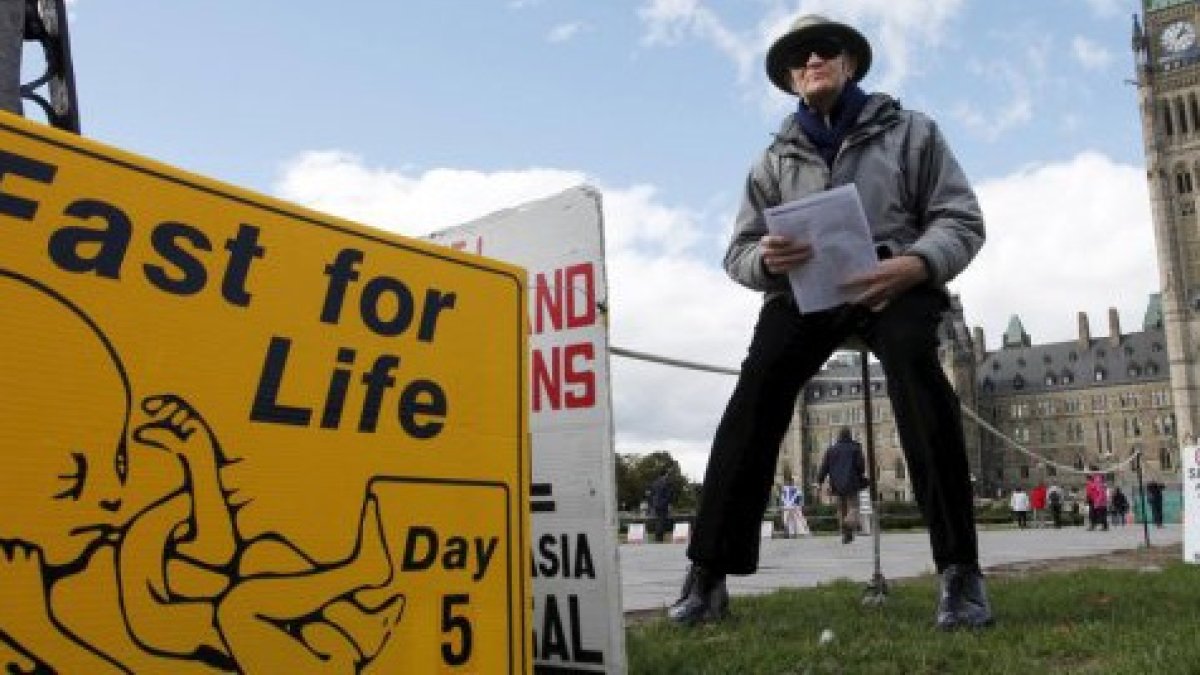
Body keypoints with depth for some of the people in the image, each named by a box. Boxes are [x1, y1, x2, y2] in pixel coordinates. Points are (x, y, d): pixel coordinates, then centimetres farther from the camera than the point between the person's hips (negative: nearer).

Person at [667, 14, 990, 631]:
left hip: (894, 277, -1)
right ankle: (709, 568, -21)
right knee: (758, 387, -26)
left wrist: (913, 264, -20)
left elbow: (962, 220, 4)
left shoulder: (909, 132, 12)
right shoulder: (777, 159, 17)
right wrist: (767, 260, -17)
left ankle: (959, 567, -27)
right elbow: (738, 253, 11)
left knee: (913, 364, -35)